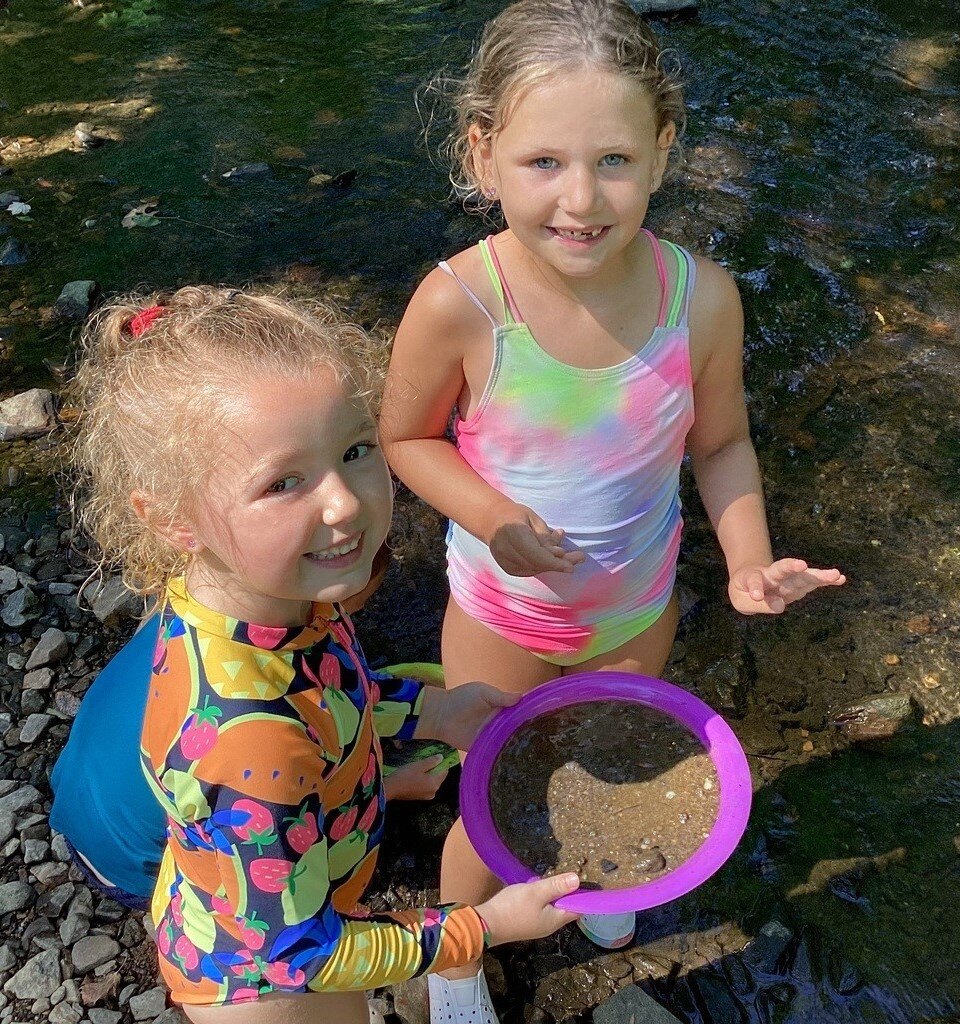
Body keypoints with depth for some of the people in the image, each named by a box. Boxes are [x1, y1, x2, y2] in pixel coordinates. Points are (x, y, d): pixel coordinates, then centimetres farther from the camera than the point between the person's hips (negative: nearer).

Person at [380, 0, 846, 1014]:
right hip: (502, 614, -2)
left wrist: (750, 559, -20)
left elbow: (720, 442, -6)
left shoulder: (702, 297, -23)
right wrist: (491, 518, -29)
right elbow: (407, 438, -13)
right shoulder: (458, 304, -30)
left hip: (638, 608, 3)